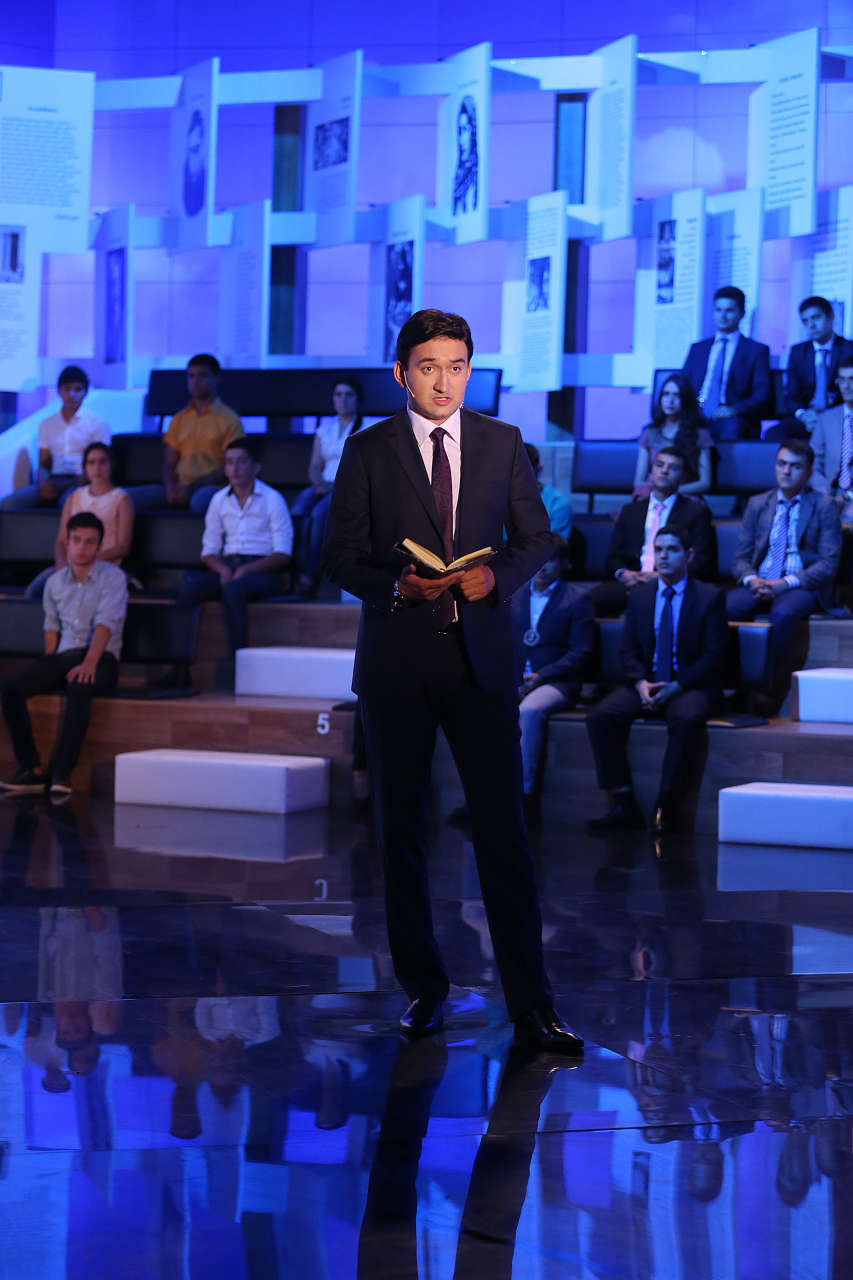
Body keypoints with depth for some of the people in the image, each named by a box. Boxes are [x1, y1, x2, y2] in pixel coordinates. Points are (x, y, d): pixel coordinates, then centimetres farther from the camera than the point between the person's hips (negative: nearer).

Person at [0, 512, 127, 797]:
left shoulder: (112, 577, -4)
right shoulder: (54, 582, 13)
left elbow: (105, 623, -17)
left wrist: (89, 662, -31)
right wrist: (48, 669, 5)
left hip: (101, 657, -5)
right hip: (64, 655, 5)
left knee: (79, 688, -40)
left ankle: (61, 772, -38)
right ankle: (31, 769, -23)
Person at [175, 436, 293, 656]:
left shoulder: (272, 499, 1)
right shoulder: (219, 500, 16)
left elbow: (283, 555, -4)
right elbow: (209, 550, 16)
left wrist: (246, 569, -17)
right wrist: (222, 569, -7)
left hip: (261, 570, -4)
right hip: (226, 566, 4)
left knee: (233, 588, -38)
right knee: (190, 584, -28)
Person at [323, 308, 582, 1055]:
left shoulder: (504, 444, 7)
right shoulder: (368, 451, 2)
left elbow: (537, 538, 10)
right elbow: (341, 556, 1)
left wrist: (496, 575, -10)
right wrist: (398, 585, -17)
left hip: (481, 657, 0)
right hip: (398, 662, 0)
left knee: (504, 828, -5)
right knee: (400, 831, 7)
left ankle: (532, 1006, -3)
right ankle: (423, 988, 20)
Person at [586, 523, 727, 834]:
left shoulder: (710, 597, 2)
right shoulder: (639, 596, 14)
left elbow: (712, 656, -4)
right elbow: (629, 650, 11)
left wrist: (676, 687, -17)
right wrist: (641, 683, -11)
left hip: (689, 685, -4)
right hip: (645, 684, 4)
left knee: (688, 719, -38)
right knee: (600, 716, -24)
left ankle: (668, 806, -28)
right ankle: (623, 804, -20)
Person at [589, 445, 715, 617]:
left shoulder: (696, 511, 15)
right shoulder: (631, 510, 26)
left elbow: (702, 561, 4)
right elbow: (613, 556, 19)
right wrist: (623, 573, -6)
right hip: (631, 582, 4)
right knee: (593, 598, -30)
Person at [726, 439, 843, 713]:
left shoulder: (824, 506, 5)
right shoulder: (757, 504, 17)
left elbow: (828, 564, -3)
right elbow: (741, 557, 14)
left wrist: (785, 583, -15)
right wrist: (751, 579, -10)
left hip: (802, 586, -3)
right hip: (760, 584, 3)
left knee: (783, 613, -39)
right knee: (725, 608, -29)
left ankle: (774, 692, -32)